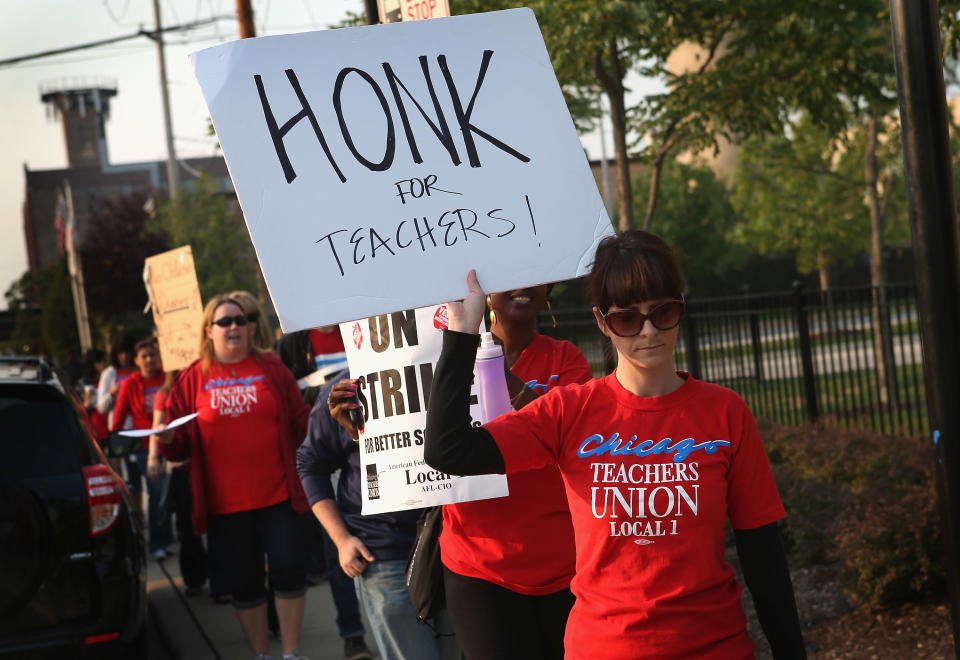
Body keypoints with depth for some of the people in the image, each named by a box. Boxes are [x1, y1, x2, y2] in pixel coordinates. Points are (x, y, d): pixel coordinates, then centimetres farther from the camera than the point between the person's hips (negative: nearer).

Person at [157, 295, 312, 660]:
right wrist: (166, 440, -16)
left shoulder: (271, 368, 6)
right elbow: (181, 446, 6)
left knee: (289, 571, -1)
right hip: (226, 504, 0)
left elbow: (300, 422, 5)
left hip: (277, 495, 0)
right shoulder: (192, 379, 5)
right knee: (245, 583, 8)